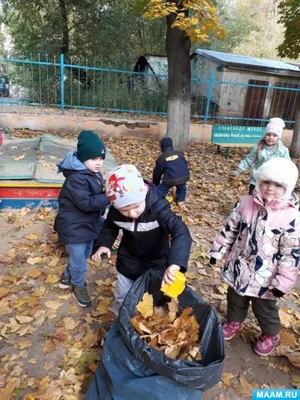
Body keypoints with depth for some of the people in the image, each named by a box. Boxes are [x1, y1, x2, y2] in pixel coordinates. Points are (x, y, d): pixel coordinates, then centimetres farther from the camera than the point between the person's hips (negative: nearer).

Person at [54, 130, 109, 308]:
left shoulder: (95, 173, 3)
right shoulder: (76, 178, -26)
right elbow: (86, 203, -30)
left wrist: (108, 192, -5)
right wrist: (108, 197, -29)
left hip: (90, 223, 9)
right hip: (74, 226, -9)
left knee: (86, 254, 24)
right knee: (79, 259, 5)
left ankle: (68, 275, 49)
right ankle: (79, 286, 34)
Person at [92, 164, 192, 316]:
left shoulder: (158, 208, -34)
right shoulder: (115, 211, -22)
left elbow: (181, 232, -43)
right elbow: (109, 227, 2)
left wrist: (175, 263, -58)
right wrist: (104, 244, -17)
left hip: (155, 263, -3)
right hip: (128, 261, 3)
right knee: (122, 297, 21)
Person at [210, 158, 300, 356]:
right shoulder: (245, 203, -10)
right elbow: (230, 229, 1)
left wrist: (283, 282, -14)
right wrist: (218, 251, 5)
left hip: (265, 276, -3)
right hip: (239, 267, 4)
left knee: (264, 308, 19)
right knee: (235, 299, 25)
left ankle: (270, 335, 49)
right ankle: (234, 322, 54)